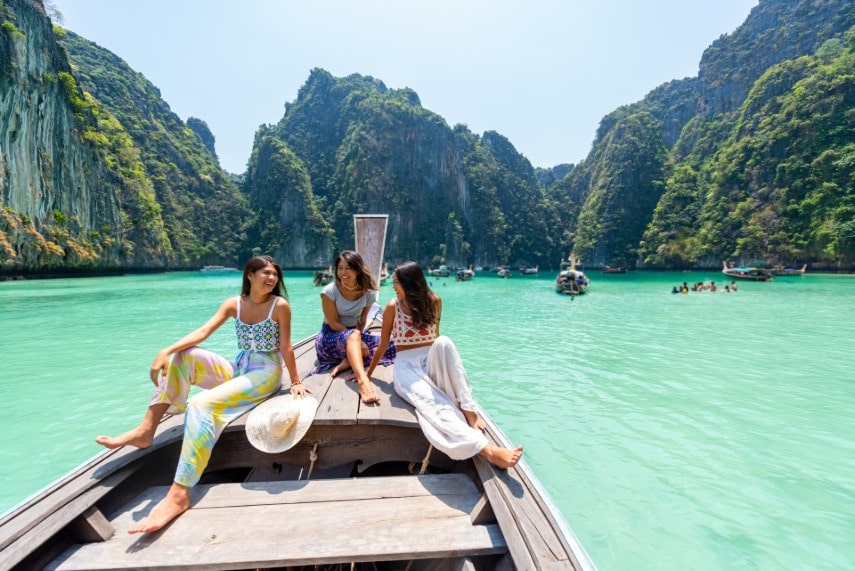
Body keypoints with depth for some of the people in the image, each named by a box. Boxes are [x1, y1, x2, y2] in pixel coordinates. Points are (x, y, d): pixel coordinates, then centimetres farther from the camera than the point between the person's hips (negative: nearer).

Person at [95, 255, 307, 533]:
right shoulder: (233, 304, 3)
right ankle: (145, 430, -9)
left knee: (202, 403, -27)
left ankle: (179, 494, -30)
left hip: (266, 372, -6)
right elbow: (203, 331, -8)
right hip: (237, 369, 6)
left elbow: (286, 347, -8)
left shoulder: (280, 305, -10)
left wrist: (296, 382, -6)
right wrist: (166, 351, -22)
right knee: (184, 356, -10)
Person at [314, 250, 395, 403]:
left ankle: (345, 364, -27)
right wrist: (357, 340, -25)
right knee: (353, 335, -38)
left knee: (390, 345, -17)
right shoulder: (329, 291, -15)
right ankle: (363, 381, -58)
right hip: (330, 338, -4)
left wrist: (358, 340, -20)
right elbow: (334, 324, -16)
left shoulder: (369, 293, -7)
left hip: (354, 335, 4)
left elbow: (362, 320, -1)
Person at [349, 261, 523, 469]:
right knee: (432, 403, -36)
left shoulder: (433, 301, 3)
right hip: (406, 367, -2)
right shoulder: (393, 307, -2)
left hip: (431, 362, 2)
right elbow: (383, 344, 7)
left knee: (443, 342, -35)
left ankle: (467, 409, -37)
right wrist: (367, 372, 12)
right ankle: (486, 449, -53)